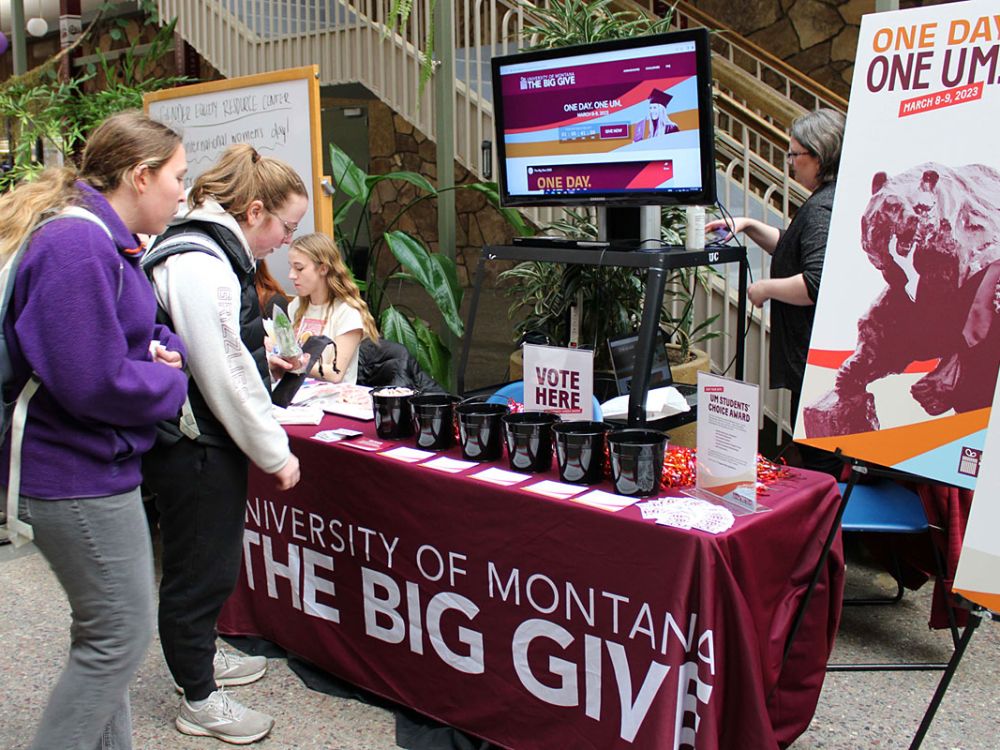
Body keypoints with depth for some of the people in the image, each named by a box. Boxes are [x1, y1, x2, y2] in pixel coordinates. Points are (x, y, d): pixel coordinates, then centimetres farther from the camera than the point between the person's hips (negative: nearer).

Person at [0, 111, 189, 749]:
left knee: (106, 630, 21)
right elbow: (94, 384, -28)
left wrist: (163, 347, -1)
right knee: (120, 635, 0)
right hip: (76, 475, -11)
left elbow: (123, 329, 22)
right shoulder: (76, 247, -23)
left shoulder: (107, 238, 10)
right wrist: (171, 382, -11)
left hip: (94, 465, 11)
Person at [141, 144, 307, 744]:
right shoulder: (198, 264, -22)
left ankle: (201, 660, 43)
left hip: (203, 443, 11)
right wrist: (276, 452, -16)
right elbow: (224, 373, -23)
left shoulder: (211, 253, 12)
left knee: (213, 563, 23)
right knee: (200, 572, 4)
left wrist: (262, 362, 11)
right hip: (193, 448, -10)